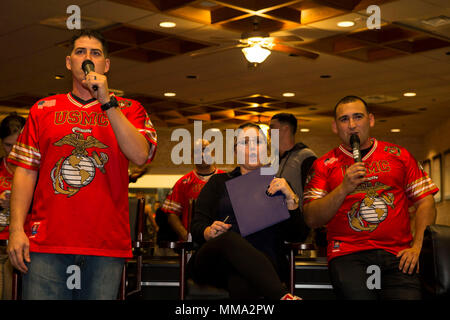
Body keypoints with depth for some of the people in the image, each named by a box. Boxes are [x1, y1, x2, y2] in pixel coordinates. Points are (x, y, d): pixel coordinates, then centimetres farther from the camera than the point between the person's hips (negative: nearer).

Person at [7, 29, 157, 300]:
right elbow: (26, 171, 9)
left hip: (107, 246, 0)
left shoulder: (128, 110, 11)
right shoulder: (44, 109, 14)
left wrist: (107, 102, -10)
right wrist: (16, 229, -2)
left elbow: (140, 156, -8)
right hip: (46, 242, 1)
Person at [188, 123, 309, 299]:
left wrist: (291, 198, -6)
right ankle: (283, 297, -48)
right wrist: (210, 232, -12)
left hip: (264, 264, -1)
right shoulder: (219, 182, 23)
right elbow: (197, 226, 12)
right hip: (215, 264, 2)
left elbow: (298, 235, 9)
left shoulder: (277, 185, 21)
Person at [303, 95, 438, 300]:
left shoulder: (398, 155, 16)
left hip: (397, 254, 1)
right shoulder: (324, 165, 12)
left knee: (406, 296, -21)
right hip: (347, 255, -1)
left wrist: (416, 246, 0)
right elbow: (312, 219, 2)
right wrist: (344, 188, -10)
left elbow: (425, 203, 13)